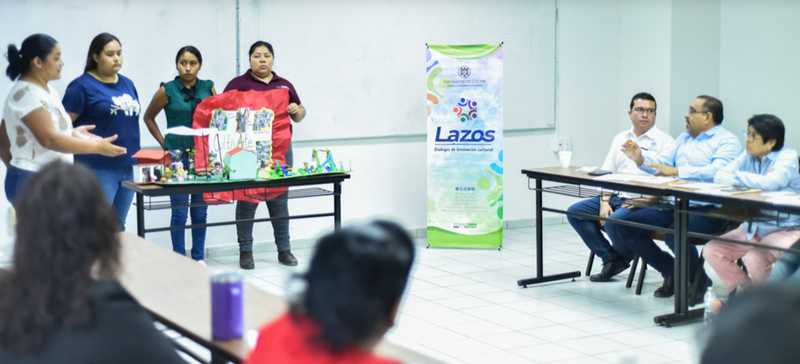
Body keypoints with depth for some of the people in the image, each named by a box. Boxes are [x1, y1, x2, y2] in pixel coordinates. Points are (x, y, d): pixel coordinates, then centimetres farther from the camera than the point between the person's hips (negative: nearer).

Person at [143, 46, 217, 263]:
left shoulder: (208, 88, 6)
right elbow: (148, 117, 10)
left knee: (201, 210, 8)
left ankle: (198, 257, 18)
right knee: (179, 211, 0)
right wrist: (164, 143, 4)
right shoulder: (167, 90, -1)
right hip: (177, 155, -3)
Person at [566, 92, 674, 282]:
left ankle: (625, 257, 3)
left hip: (642, 202, -7)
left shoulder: (664, 141, 0)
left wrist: (646, 200, -22)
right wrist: (604, 201, 1)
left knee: (614, 222, -32)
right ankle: (612, 259, -3)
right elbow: (606, 172, 17)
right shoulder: (620, 139, 19)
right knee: (575, 212, -8)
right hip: (615, 196, 7)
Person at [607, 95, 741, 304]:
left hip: (707, 210, -8)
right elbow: (661, 163, 19)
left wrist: (676, 171, -25)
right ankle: (672, 272, 10)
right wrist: (640, 159, -3)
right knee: (623, 227, -6)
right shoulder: (684, 138, 24)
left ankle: (699, 280, -6)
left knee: (675, 234, -38)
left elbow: (717, 171, -20)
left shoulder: (727, 141, -2)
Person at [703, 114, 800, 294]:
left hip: (785, 230, -7)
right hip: (752, 227, 7)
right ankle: (749, 290, 9)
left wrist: (738, 177, -16)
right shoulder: (748, 156, 5)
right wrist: (757, 181, -17)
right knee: (711, 251, -9)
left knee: (755, 259, -32)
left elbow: (770, 183, -31)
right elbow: (720, 176, -4)